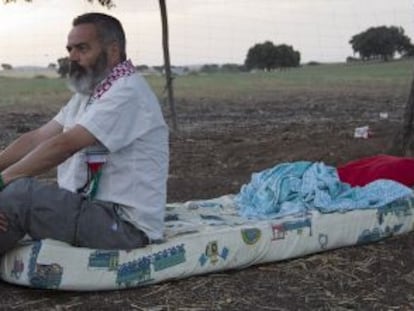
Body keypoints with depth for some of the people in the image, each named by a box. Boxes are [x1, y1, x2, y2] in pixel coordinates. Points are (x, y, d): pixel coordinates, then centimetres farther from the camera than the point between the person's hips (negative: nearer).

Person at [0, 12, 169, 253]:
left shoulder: (127, 92, -15)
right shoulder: (88, 94, 16)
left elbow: (65, 144, -22)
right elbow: (37, 138, 9)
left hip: (125, 225, -9)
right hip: (91, 208, 9)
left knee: (19, 194, -22)